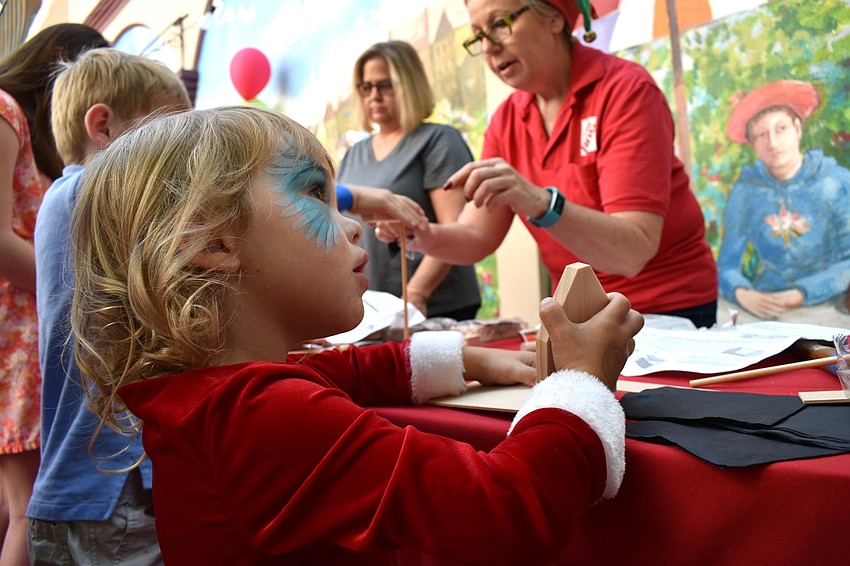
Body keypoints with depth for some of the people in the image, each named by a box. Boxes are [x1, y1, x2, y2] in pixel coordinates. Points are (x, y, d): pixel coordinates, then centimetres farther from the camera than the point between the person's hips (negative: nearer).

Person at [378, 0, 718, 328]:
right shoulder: (506, 120, 1)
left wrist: (540, 204, -42)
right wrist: (424, 236, -22)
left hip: (668, 311, -5)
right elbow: (478, 238, -2)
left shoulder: (625, 90, -17)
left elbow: (633, 253, -27)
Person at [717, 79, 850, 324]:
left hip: (824, 309, -3)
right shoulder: (745, 190, 4)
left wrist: (802, 295, -20)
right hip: (763, 311, 3)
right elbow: (727, 265, 4)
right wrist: (742, 294, -19)